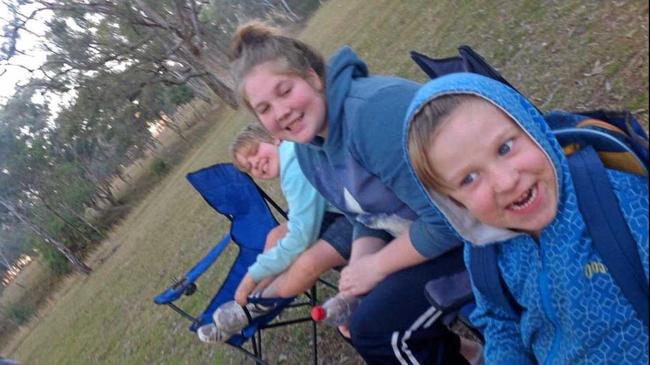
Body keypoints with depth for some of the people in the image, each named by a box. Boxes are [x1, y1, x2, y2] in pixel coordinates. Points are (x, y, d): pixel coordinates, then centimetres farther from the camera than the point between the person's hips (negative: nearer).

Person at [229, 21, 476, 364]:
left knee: (375, 328, -12)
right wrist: (358, 267, -9)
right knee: (361, 302, 13)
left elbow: (446, 219, -30)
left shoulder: (373, 109, -30)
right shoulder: (308, 149, 0)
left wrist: (376, 265, -17)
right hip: (421, 235, 9)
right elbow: (369, 216, 9)